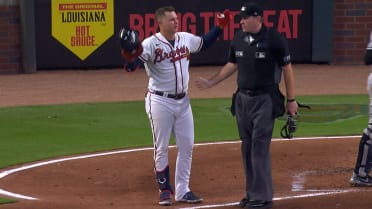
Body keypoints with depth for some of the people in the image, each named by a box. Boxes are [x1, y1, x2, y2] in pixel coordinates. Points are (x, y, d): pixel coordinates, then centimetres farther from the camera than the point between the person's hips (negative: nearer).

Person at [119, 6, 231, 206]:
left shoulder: (186, 39, 4)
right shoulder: (151, 44, -14)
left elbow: (204, 43, 24)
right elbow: (132, 63, -26)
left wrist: (219, 26, 16)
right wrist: (129, 53, -48)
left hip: (182, 101, 6)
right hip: (160, 101, -6)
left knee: (186, 146, 8)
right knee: (161, 148, 2)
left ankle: (182, 191, 17)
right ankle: (164, 190, 12)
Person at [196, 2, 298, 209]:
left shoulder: (274, 39, -12)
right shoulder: (239, 39, 5)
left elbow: (287, 69, -7)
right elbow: (232, 65, 19)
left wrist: (291, 100, -7)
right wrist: (211, 82, 11)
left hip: (265, 99, -6)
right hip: (242, 98, 6)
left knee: (260, 147, -9)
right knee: (247, 147, 10)